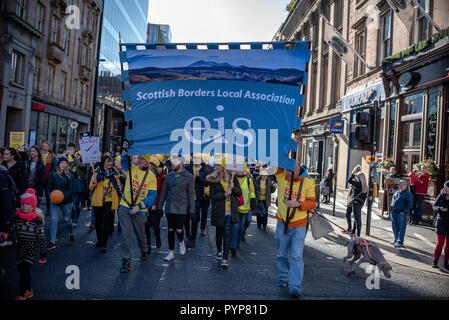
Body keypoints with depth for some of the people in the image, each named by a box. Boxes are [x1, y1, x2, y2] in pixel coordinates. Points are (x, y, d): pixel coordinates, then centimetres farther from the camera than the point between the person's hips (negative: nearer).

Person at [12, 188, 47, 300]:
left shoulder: (37, 219, -11)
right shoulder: (17, 217, 1)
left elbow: (41, 237, -8)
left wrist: (43, 254, -8)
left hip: (33, 248, -5)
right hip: (21, 248, 5)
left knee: (23, 269, -12)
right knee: (21, 269, 10)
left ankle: (22, 295, -1)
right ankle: (28, 291, 28)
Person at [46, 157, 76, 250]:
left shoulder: (70, 176, -5)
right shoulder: (53, 174, 1)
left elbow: (71, 190, -8)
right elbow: (49, 187, 6)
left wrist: (63, 197, -22)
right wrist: (51, 196, -11)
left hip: (66, 201, -1)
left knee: (67, 220, 11)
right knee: (53, 220, -6)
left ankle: (71, 234, 38)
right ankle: (52, 242, -2)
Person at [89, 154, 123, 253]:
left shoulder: (114, 173, 3)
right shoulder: (97, 172, -1)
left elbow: (119, 186, 15)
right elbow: (91, 188, 1)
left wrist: (119, 198, 6)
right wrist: (93, 182, -20)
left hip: (110, 201, 0)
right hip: (98, 201, 1)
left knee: (106, 222, -7)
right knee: (98, 222, 12)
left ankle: (104, 244, 1)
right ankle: (99, 241, 32)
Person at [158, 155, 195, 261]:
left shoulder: (188, 177, -3)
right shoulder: (169, 176, 7)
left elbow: (190, 193, -2)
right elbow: (164, 191, 12)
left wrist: (191, 209, -5)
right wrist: (160, 205, 8)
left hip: (181, 208, -3)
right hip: (169, 207, 3)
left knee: (179, 229, -8)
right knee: (170, 230, 7)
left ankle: (181, 242, 26)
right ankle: (171, 253, 18)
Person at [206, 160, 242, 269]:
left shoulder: (232, 177, 2)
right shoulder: (212, 179, -1)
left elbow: (239, 192, 6)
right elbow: (212, 196, -8)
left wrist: (233, 188, -13)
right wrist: (225, 194, -17)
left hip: (230, 210, -1)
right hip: (219, 210, 1)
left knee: (227, 234, -8)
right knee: (219, 232, 16)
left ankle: (225, 259, -6)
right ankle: (219, 251, 42)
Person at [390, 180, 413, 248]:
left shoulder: (408, 194, -6)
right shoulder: (397, 192, 16)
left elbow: (409, 204, -10)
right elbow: (393, 200, 27)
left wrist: (404, 211, -15)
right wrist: (391, 207, 14)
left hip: (401, 214, -7)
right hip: (394, 213, 7)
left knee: (401, 228, -2)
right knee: (395, 227, 13)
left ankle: (400, 242, 1)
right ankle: (396, 239, 25)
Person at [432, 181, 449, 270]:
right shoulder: (441, 196, 1)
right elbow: (434, 206, 4)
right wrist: (440, 208, -17)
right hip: (441, 222, 0)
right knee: (440, 242, -3)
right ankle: (435, 261, 6)